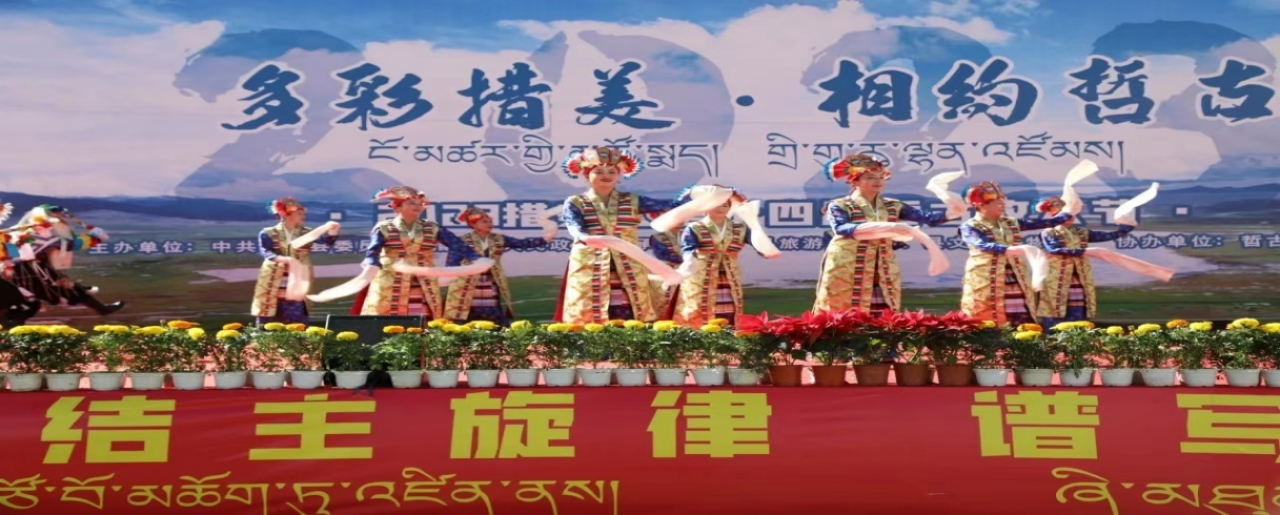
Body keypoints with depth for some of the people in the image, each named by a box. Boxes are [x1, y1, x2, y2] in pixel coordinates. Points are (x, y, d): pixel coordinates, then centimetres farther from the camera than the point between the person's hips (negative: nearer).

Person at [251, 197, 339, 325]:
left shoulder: (306, 233, 6)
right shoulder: (268, 234, -1)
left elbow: (325, 240, -10)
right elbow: (265, 253, -18)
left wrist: (332, 232, -33)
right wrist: (281, 259, -38)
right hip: (272, 293, -2)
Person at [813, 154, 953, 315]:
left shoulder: (892, 206, 11)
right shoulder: (839, 206, -2)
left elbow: (926, 218, 4)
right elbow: (840, 228, -22)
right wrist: (880, 229, -34)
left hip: (883, 276, 4)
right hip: (846, 274, -4)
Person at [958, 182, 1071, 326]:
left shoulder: (1011, 223, 15)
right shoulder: (969, 227, -4)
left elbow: (1041, 223, 16)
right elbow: (981, 244, -23)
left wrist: (1067, 215, 11)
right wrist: (1006, 249, -37)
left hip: (1015, 280, 6)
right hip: (986, 282, -6)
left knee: (1023, 323, 0)